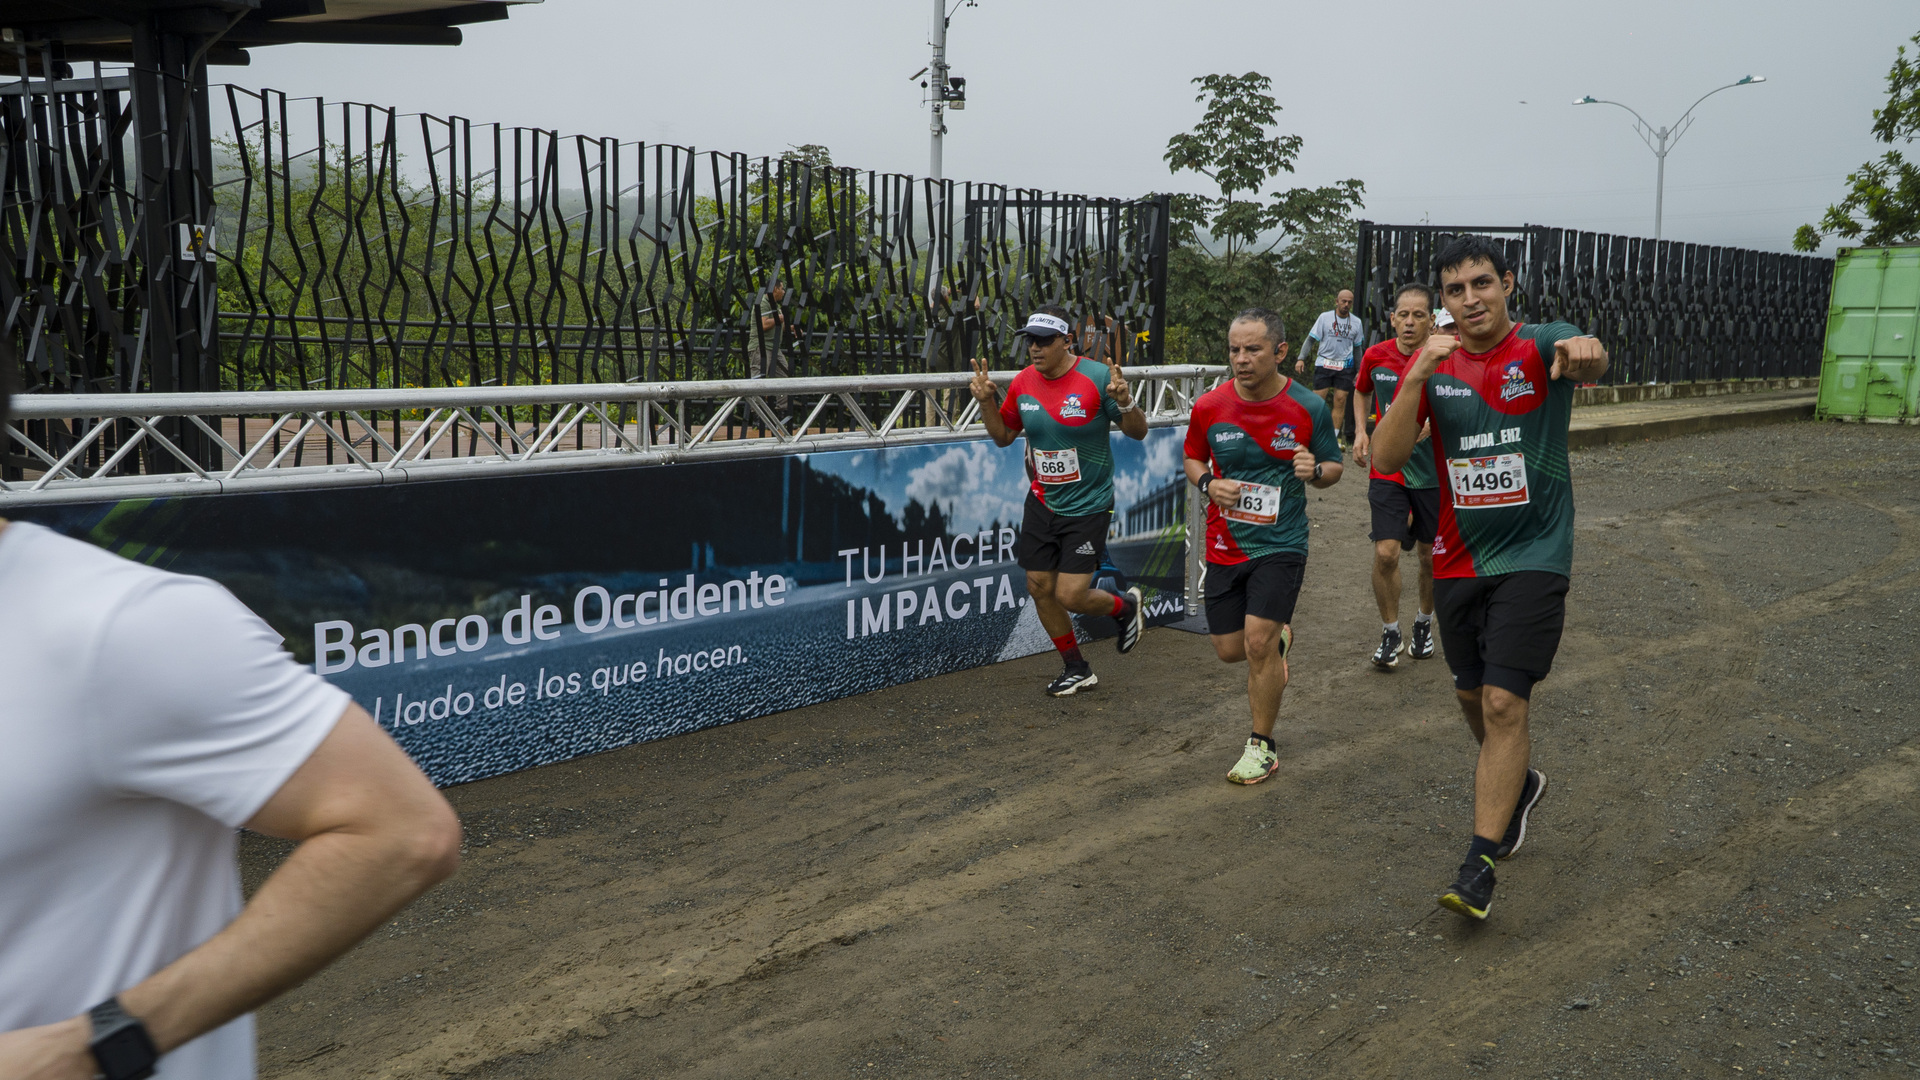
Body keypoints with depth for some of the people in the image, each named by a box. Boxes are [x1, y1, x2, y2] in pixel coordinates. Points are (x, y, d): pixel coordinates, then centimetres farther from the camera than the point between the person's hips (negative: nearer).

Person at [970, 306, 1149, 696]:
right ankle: (1077, 669, 28)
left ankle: (1125, 606, 25)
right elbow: (1003, 435, 12)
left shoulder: (1096, 376, -14)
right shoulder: (1023, 382, 1)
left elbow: (1138, 432, -7)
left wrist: (1125, 403, -28)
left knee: (1070, 595, -9)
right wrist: (986, 402, -4)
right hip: (1042, 501, 6)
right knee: (1040, 589, 8)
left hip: (1088, 506, -5)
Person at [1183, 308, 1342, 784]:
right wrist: (1209, 484, -10)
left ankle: (1262, 745, 6)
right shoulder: (1209, 406, -4)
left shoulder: (1309, 408, -8)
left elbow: (1334, 467, 4)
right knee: (1229, 649, 9)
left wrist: (1316, 471, -19)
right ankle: (1280, 637, 45)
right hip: (1225, 545, 3)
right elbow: (1193, 458, 12)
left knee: (1258, 641, -14)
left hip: (1281, 543, -3)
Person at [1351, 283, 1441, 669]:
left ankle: (1424, 623, 36)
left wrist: (1430, 424, -32)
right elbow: (1361, 391, 19)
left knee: (1430, 556, 10)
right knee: (1386, 553, -10)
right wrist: (1361, 430, 6)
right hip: (1387, 471, 1)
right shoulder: (1375, 356, -2)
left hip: (1432, 473, -1)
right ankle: (1390, 633, 10)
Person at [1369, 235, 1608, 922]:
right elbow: (1385, 459, -10)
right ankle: (1518, 783, 47)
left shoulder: (1540, 347, -7)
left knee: (1504, 701, -13)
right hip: (1459, 558, 4)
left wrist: (1587, 353, -55)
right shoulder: (1431, 366, 1)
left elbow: (1586, 360, -32)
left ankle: (1481, 864, -5)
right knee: (1471, 695, 17)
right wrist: (1416, 380, -23)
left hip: (1533, 556, -4)